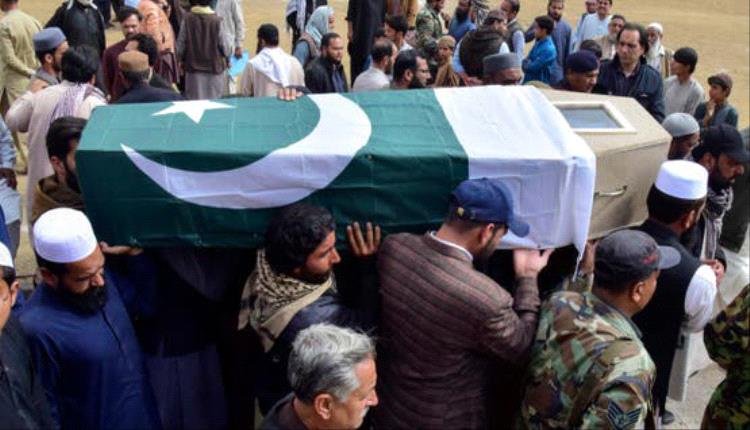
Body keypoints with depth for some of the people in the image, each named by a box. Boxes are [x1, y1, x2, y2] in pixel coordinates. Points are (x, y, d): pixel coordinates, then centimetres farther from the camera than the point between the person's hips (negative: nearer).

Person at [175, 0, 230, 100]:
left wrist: (181, 60, 16)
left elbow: (180, 44, -3)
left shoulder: (187, 20, -9)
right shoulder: (216, 21, -13)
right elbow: (223, 45, -6)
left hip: (193, 69, 1)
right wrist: (228, 51, 18)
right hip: (214, 68, -1)